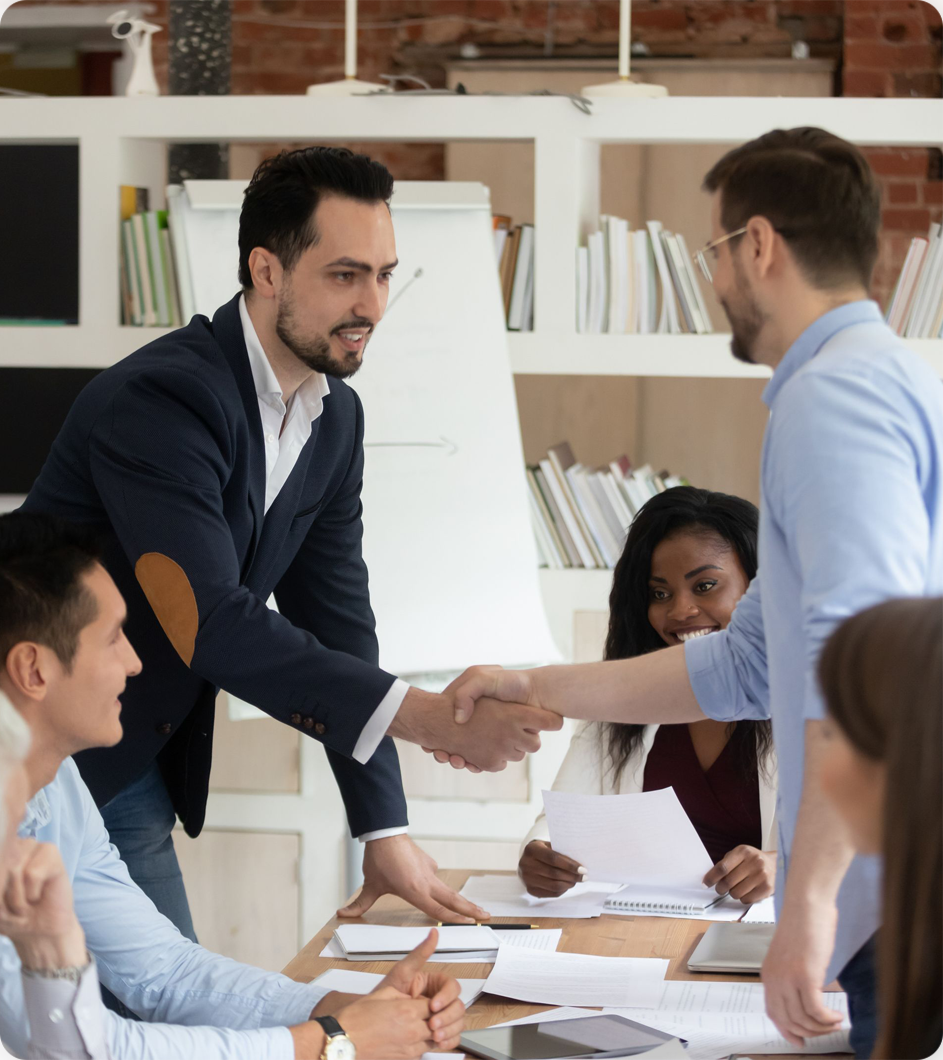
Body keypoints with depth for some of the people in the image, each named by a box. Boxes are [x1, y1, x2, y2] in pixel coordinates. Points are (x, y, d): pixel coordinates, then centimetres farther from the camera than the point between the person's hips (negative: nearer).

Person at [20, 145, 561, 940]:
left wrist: (386, 832, 2)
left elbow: (337, 618, 7)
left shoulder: (336, 417, 4)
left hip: (140, 778, 8)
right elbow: (212, 624, -31)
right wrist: (428, 717, -35)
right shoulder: (161, 399, -23)